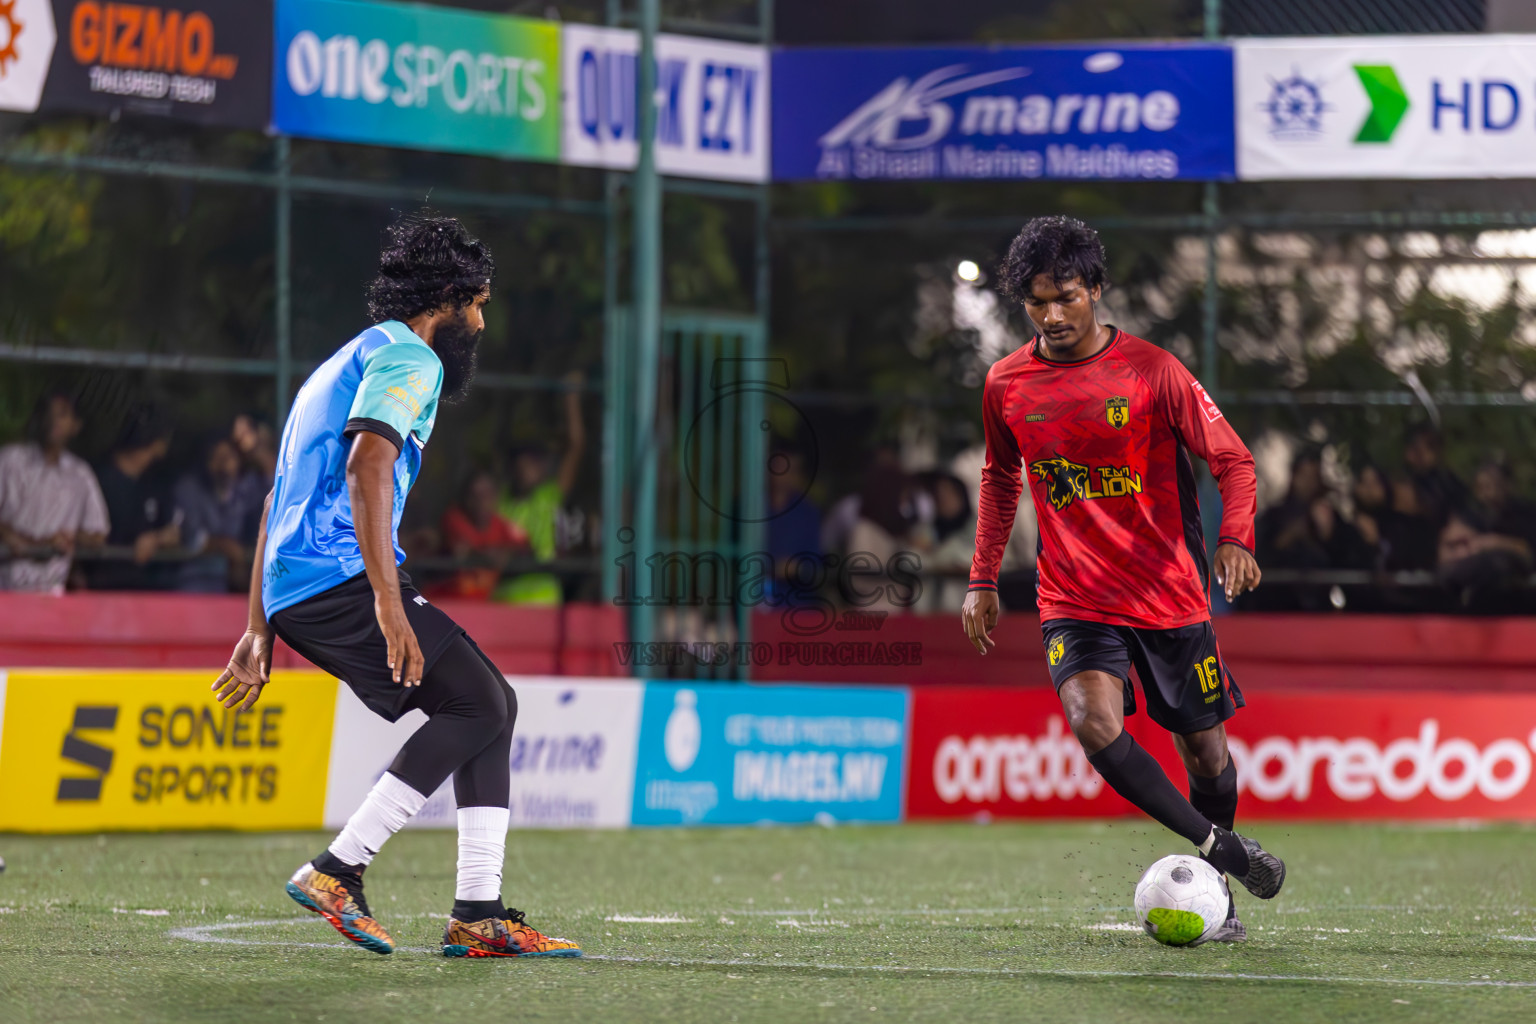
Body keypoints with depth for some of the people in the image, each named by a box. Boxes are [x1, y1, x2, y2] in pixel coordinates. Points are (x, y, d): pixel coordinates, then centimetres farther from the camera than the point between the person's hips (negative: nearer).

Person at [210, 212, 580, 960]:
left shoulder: (346, 363, 30)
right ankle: (338, 870, -16)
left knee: (490, 706, 10)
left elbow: (277, 501, 31)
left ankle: (478, 915, 3)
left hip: (295, 591, 10)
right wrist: (388, 599, -27)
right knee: (477, 705, -12)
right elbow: (367, 464, -20)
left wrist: (260, 631, 30)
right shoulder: (409, 358, -3)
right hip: (341, 576, -10)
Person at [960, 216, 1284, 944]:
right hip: (1075, 601, 1)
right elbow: (1000, 478, 19)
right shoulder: (1007, 385, 1)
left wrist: (1235, 539, -23)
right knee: (1094, 724, -25)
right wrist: (983, 581, 15)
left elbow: (1232, 460, -4)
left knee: (1202, 747, 8)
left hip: (1169, 594, -1)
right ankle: (1221, 849, -13)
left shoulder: (1152, 371, -8)